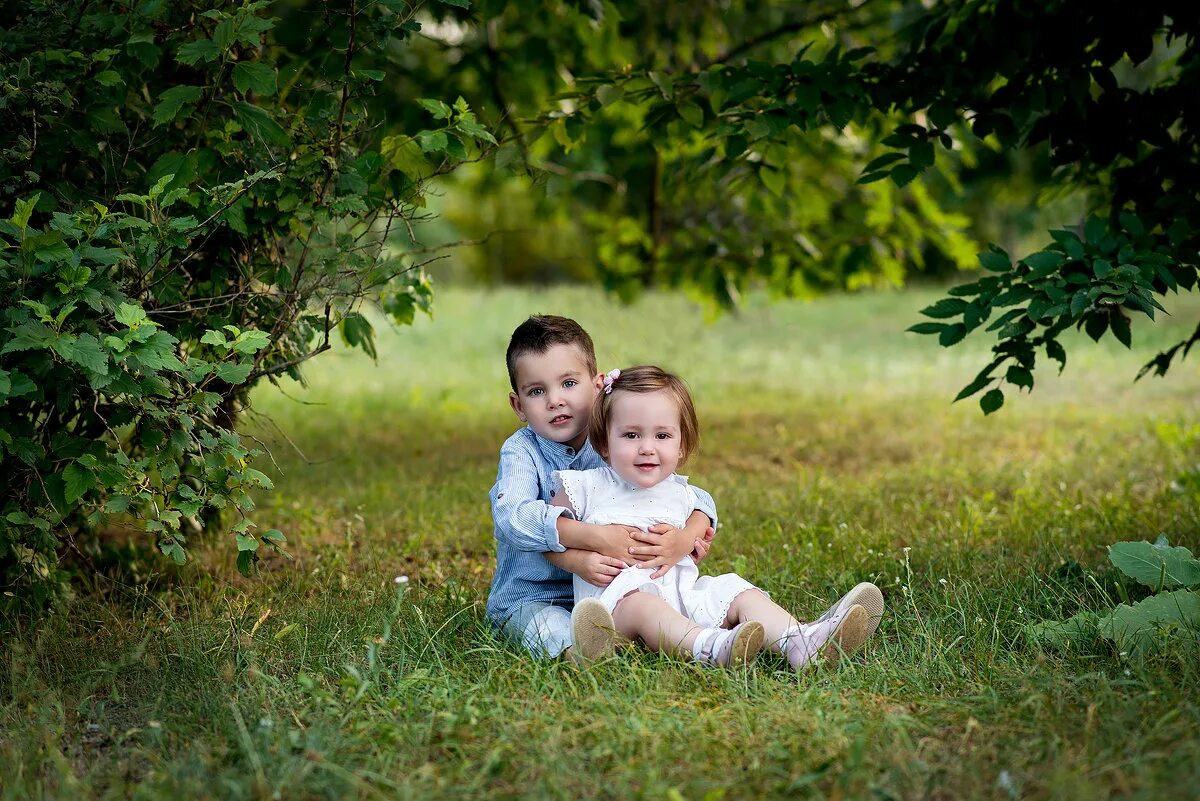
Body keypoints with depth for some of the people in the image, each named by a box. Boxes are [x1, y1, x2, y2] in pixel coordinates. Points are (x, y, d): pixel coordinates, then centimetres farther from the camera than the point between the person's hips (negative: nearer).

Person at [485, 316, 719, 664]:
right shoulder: (521, 451, -8)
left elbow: (697, 498, -2)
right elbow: (512, 516, -28)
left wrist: (686, 538, -28)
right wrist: (596, 537, -39)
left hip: (605, 589, 3)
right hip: (530, 596, -2)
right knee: (553, 628, -36)